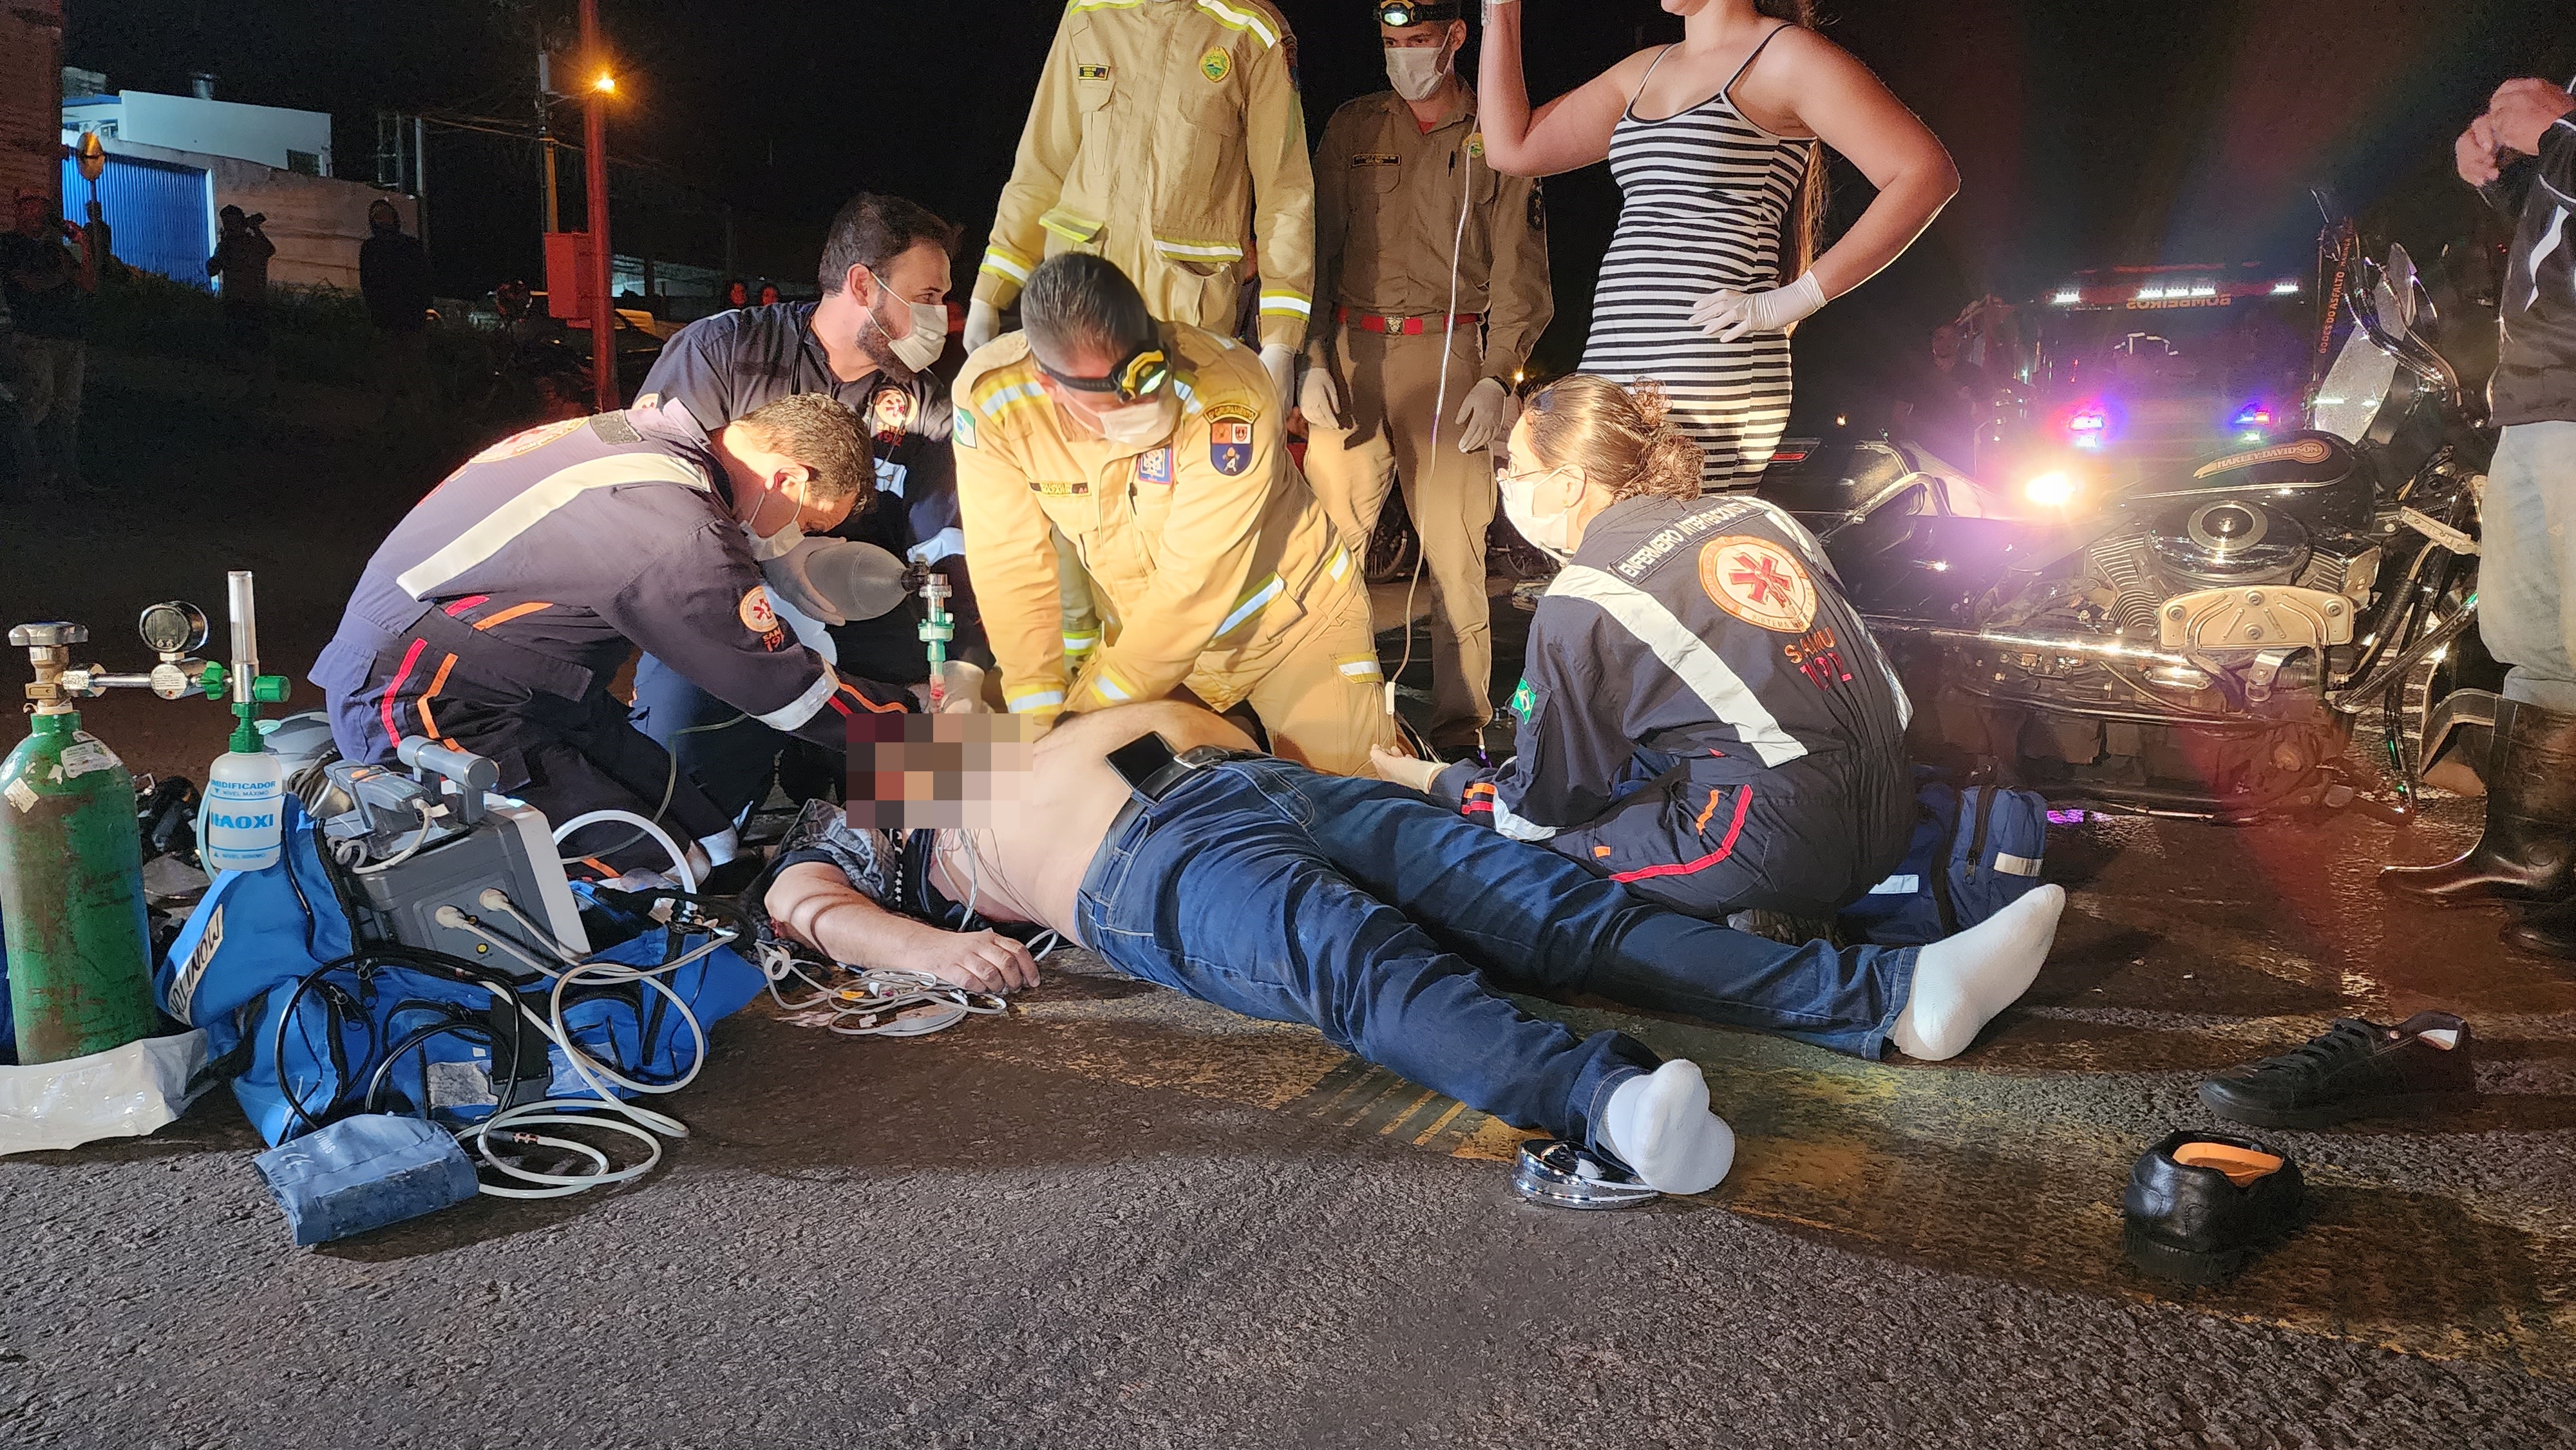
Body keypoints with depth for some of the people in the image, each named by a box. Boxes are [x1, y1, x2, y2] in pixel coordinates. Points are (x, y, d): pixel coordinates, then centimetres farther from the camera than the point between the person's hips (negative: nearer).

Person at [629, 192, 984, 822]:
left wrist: (968, 664, -16)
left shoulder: (925, 405, 9)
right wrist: (768, 557, -22)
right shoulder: (721, 350, -2)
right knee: (685, 708, -32)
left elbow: (944, 548, 2)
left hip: (853, 623, 4)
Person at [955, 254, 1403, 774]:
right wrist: (1041, 727, -20)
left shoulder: (1229, 394, -33)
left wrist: (1084, 721, -26)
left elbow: (1194, 584, -30)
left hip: (1290, 619, -3)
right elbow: (1012, 567, -16)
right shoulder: (988, 395, -22)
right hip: (1150, 632, 4)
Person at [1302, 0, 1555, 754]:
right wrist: (1313, 357, 0)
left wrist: (1498, 378, -7)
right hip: (1352, 351, 2)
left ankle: (1461, 723, 3)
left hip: (1451, 356, -2)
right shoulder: (1351, 128, 15)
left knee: (1455, 551, -4)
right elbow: (1315, 246, 12)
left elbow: (1519, 272, 5)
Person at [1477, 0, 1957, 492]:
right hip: (1611, 372, 7)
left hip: (1710, 381, -7)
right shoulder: (1646, 69, 24)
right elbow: (1512, 147, 23)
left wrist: (1795, 300, -12)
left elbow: (1929, 173, -7)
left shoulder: (1785, 55, 1)